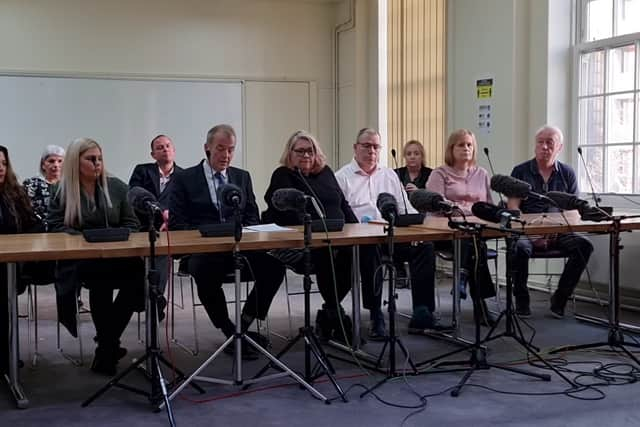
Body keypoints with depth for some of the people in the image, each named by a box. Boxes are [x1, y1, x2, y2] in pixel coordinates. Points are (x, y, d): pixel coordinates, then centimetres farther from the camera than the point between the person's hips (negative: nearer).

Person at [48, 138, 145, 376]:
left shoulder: (116, 187, 14)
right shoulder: (63, 192, 8)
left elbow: (131, 223, 14)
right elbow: (56, 227, 2)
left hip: (116, 255, 3)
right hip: (79, 260, -2)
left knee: (138, 269, -32)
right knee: (100, 278, -38)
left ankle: (106, 344, -18)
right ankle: (108, 344, -18)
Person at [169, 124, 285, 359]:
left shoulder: (242, 177, 18)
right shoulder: (184, 178, 7)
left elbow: (252, 218, 16)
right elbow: (176, 223, 0)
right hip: (202, 249, -3)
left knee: (274, 265, -26)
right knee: (207, 272, -38)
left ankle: (245, 322, -6)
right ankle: (231, 333, -16)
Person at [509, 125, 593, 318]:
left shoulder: (567, 173, 13)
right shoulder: (521, 171, 7)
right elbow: (513, 207, -2)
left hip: (558, 232, 3)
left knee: (584, 245, -25)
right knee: (520, 248, -35)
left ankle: (559, 298, -11)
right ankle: (521, 300, -13)